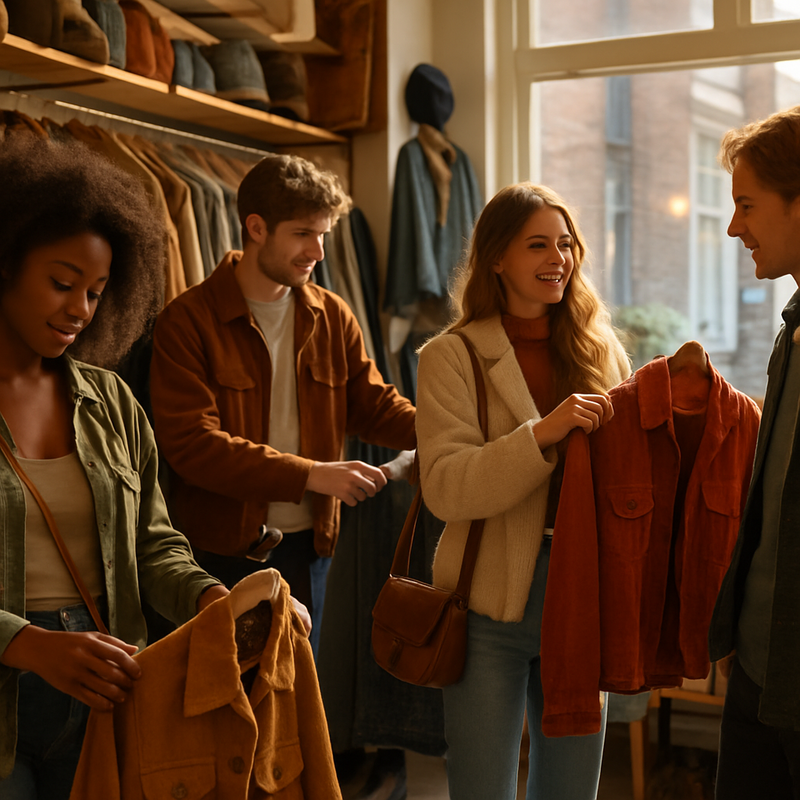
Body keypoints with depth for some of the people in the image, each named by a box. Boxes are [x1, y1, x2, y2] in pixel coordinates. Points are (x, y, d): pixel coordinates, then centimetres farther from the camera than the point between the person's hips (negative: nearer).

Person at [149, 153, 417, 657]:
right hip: (220, 547, -4)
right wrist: (310, 474, -25)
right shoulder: (188, 321, -11)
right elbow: (191, 443, -19)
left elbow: (373, 404, 8)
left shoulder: (333, 317, 6)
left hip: (307, 541, 5)